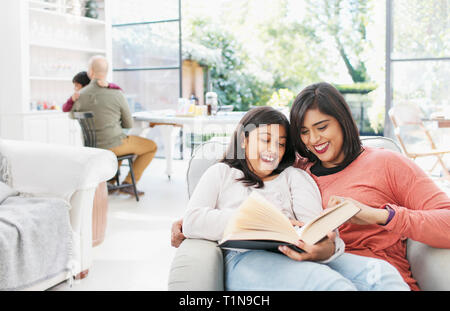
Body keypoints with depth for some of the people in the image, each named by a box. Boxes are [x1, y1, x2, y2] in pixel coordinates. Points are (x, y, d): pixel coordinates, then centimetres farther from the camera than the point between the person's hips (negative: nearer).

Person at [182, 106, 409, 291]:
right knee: (330, 284, -35)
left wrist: (328, 249, -18)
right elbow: (191, 222, 4)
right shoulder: (222, 173, 23)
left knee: (380, 271, -25)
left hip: (302, 258, 4)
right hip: (246, 259, -3)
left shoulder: (295, 176, 28)